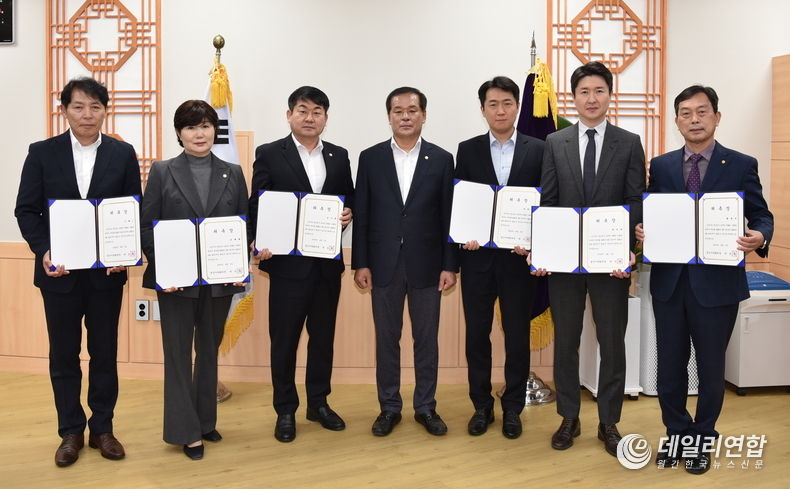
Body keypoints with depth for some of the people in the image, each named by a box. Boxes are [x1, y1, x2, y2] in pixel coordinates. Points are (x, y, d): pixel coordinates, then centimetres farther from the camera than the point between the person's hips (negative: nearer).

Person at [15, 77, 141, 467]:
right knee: (63, 355, 9)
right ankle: (71, 432, 24)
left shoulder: (123, 154, 2)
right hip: (59, 271, 0)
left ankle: (102, 428, 24)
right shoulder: (42, 153, 1)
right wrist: (43, 252, -15)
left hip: (107, 272, 0)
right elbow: (26, 210, 0)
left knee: (105, 353, 9)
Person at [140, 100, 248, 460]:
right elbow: (147, 225, -2)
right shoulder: (162, 172, 1)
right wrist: (162, 267, -14)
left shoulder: (233, 174, 6)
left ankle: (205, 422, 27)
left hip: (220, 279, 3)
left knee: (209, 351, 14)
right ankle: (185, 431, 13)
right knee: (178, 353, 3)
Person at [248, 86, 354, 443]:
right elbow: (256, 206, -4)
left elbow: (350, 199, 13)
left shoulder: (339, 156, 9)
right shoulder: (269, 154, -2)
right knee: (284, 339, 6)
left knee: (323, 336, 13)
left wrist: (349, 213, -10)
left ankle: (319, 403, 28)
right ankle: (285, 410, 20)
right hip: (288, 262, -3)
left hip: (328, 262, 4)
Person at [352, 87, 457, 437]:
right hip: (384, 264, 1)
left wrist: (450, 265, -3)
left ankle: (425, 407, 23)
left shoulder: (441, 159, 2)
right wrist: (360, 263, -2)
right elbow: (361, 215, 2)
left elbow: (448, 217, 1)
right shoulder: (370, 158, 3)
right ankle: (389, 408, 22)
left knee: (426, 339, 8)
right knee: (387, 339, 9)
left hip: (426, 265, 0)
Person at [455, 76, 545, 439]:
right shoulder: (467, 150, 6)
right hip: (478, 256, 1)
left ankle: (513, 408, 22)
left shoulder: (538, 150, 3)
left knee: (517, 334, 7)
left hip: (518, 257, -1)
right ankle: (481, 406, 23)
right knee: (477, 333, 8)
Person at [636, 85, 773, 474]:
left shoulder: (742, 165, -1)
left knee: (710, 368, 10)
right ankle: (677, 434, 30)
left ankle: (702, 439, 29)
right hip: (669, 281, 2)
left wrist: (760, 237, -22)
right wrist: (642, 231, -14)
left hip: (717, 283, -2)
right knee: (670, 366, 11)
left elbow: (761, 216, 0)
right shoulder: (660, 166, 6)